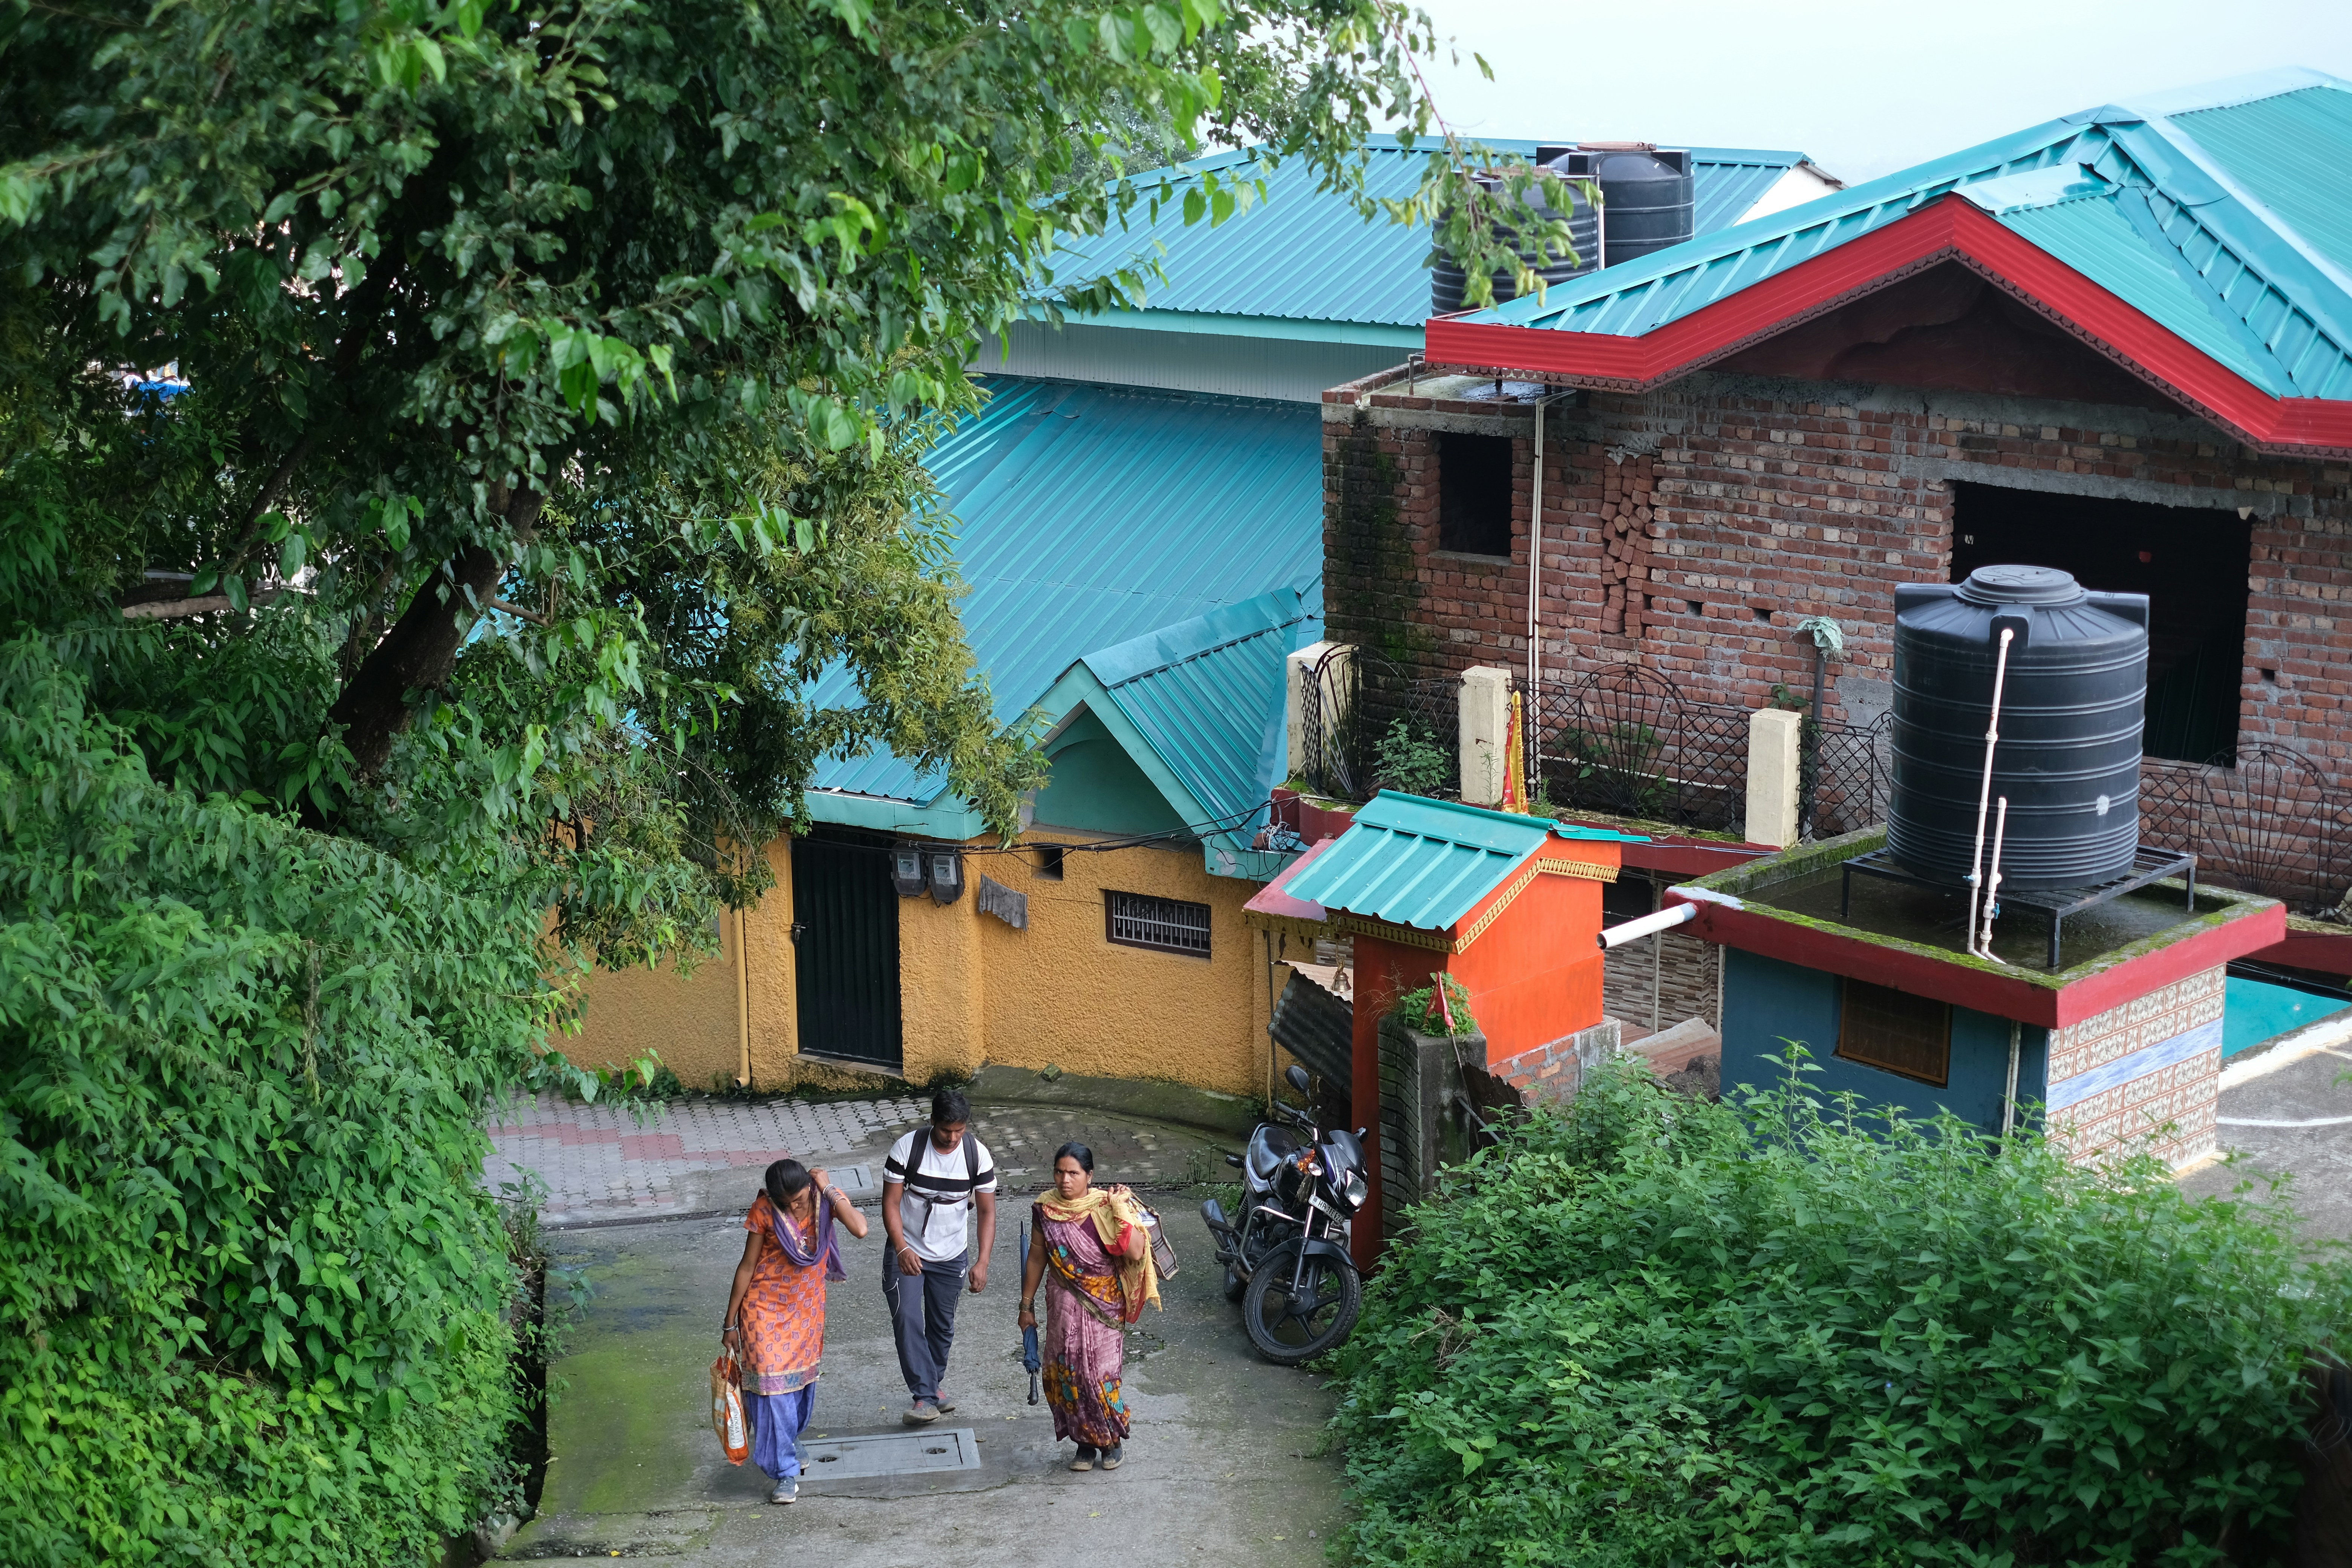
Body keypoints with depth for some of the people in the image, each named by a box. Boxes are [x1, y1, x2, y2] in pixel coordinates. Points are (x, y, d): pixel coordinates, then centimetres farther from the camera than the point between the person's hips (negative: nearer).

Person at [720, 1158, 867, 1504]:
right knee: (772, 1387, -6)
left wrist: (829, 1189, -27)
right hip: (766, 1309, -3)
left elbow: (860, 1229, -32)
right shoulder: (764, 1211, -18)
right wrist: (730, 1323, -4)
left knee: (802, 1381, 19)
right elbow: (747, 1266, -9)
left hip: (808, 1308, 3)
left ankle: (792, 1440, 47)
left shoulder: (825, 1200, -13)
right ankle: (786, 1472, 3)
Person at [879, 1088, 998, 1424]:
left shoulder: (978, 1155, -13)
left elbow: (987, 1212, -8)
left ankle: (933, 1383, 36)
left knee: (942, 1325, 14)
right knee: (907, 1319, -18)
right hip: (907, 1252, -2)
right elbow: (891, 1203, -15)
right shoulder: (907, 1148, -18)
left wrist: (982, 1262, -18)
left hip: (951, 1256, 2)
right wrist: (902, 1249, -29)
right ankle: (925, 1396, -18)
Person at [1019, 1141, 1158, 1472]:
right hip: (1063, 1307, 4)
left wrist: (1122, 1213, -29)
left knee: (1101, 1374, -2)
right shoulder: (1046, 1210, -2)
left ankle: (1113, 1440, 21)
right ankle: (1085, 1442, 25)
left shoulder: (1104, 1208, -14)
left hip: (1103, 1308, -4)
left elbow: (1135, 1253, -23)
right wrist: (1027, 1305, 11)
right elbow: (1037, 1258, 8)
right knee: (1067, 1374, 7)